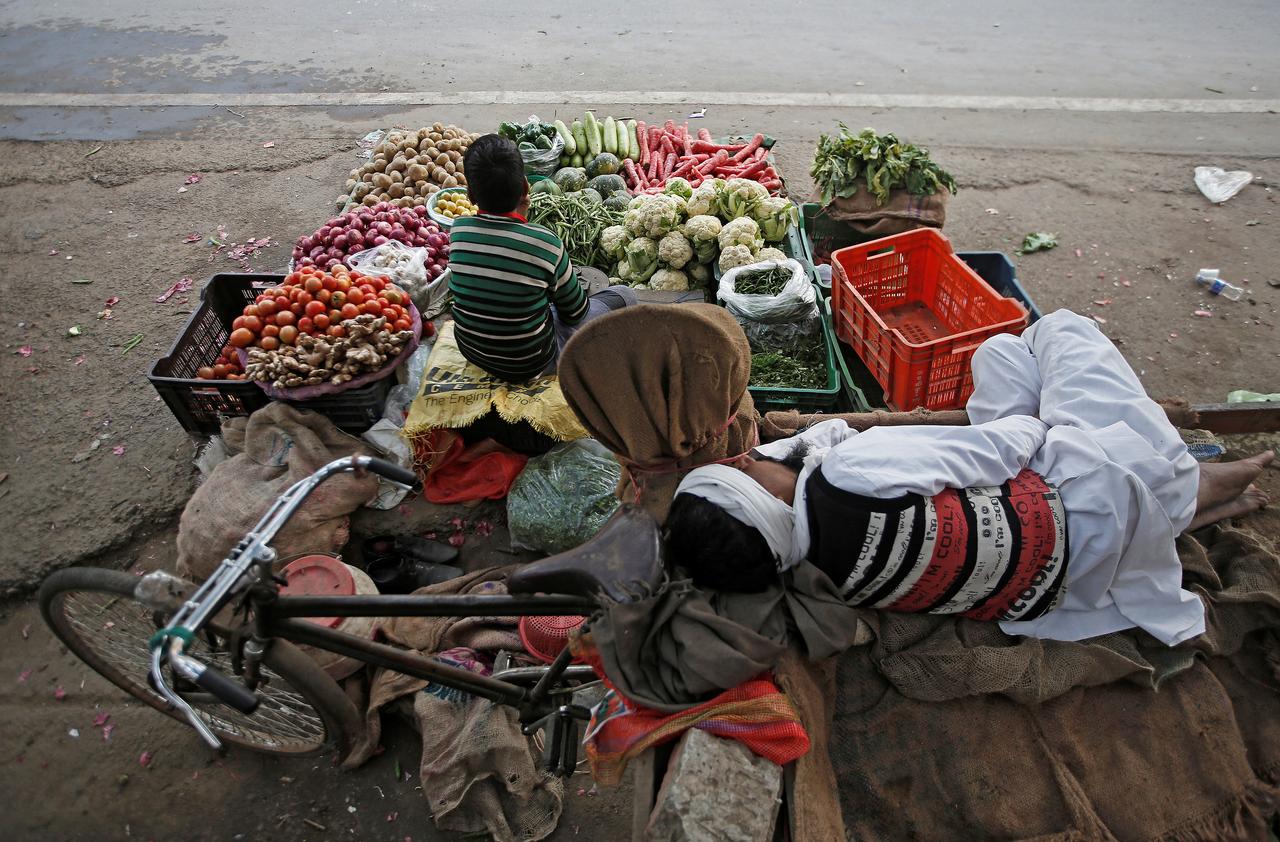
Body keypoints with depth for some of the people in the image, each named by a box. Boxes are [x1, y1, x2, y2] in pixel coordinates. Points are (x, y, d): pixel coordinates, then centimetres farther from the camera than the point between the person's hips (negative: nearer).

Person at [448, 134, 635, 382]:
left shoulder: (458, 230, -12)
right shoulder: (544, 242, -25)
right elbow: (576, 313, -10)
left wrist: (518, 217, 1)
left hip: (470, 351, 6)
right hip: (526, 365, -5)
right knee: (624, 296, 9)